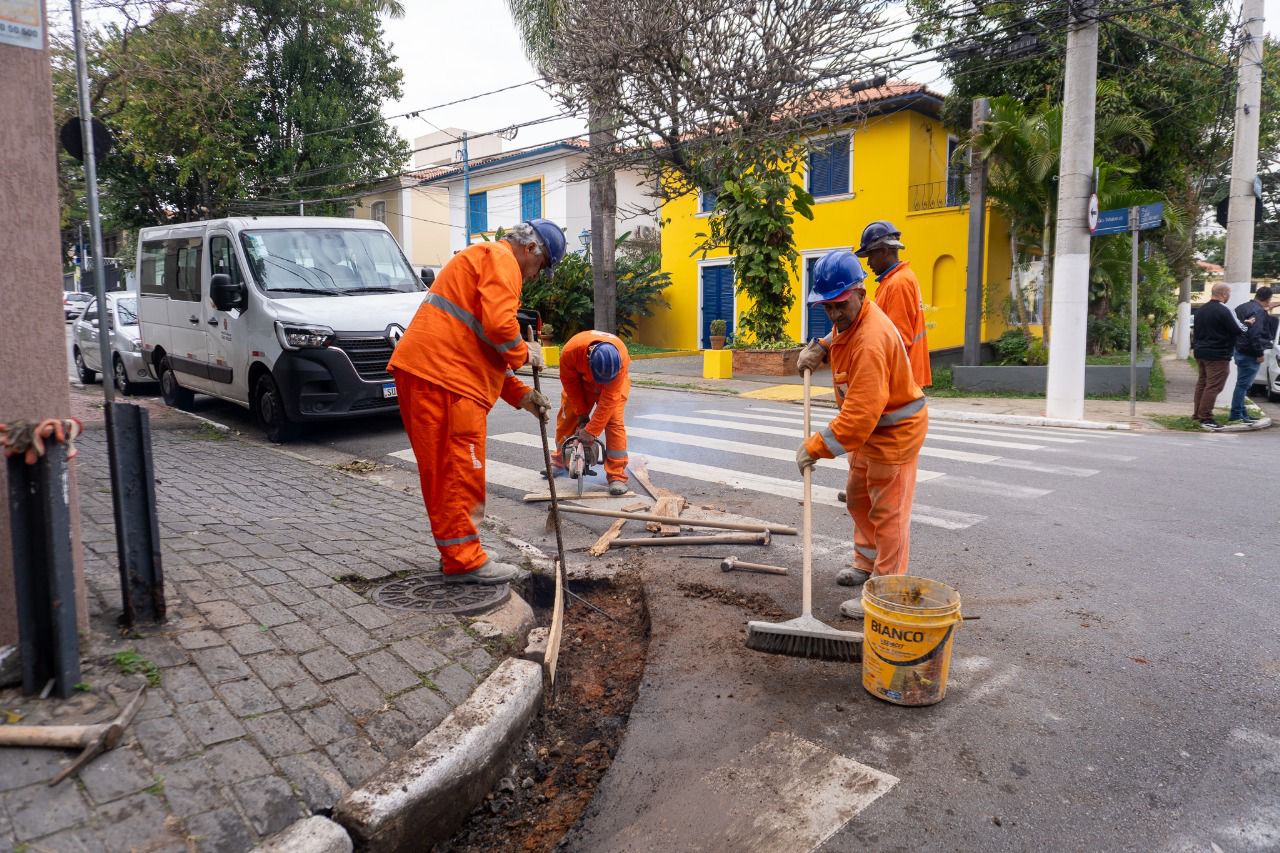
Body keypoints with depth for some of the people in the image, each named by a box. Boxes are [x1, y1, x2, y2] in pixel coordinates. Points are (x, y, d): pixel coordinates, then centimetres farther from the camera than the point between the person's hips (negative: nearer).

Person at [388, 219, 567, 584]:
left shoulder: (481, 259, 30)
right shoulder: (500, 259, -3)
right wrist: (524, 352, 1)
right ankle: (464, 560, 1)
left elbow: (484, 349, 28)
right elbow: (498, 325, -20)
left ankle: (458, 552, 25)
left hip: (427, 374, 11)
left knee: (448, 473, 16)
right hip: (442, 377, -11)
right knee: (460, 473, -6)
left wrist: (521, 395, 21)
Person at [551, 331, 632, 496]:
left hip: (614, 381, -2)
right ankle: (560, 461, 27)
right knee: (567, 418, 6)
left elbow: (608, 400, -37)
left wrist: (591, 432, -34)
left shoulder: (621, 358, -42)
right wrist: (581, 414, -13)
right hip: (581, 380, 2)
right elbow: (570, 383, -19)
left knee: (614, 421, -16)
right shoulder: (570, 351, -38)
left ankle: (617, 476, -14)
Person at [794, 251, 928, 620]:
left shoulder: (871, 340, -34)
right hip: (872, 426, 10)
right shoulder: (849, 319, -2)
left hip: (896, 431, -10)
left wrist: (817, 447, -32)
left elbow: (860, 412, -37)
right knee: (858, 498, 22)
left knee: (888, 512, -3)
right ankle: (867, 565, 40)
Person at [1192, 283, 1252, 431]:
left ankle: (1197, 413, 20)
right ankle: (1205, 418, -8)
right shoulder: (1223, 311, -17)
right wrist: (1248, 325, 4)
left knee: (1202, 383, 15)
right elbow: (1238, 330, -15)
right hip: (1217, 355, -9)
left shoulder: (1201, 310, 10)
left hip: (1201, 352, 9)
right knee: (1213, 386, -7)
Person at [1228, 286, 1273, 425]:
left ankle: (1242, 413, 20)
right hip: (1249, 353, -9)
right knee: (1243, 384, -6)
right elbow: (1255, 335, -22)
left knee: (1243, 383, 15)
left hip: (1239, 351, 9)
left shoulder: (1241, 307, 12)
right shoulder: (1259, 311, -16)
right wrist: (1260, 353, -18)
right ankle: (1236, 414, -4)